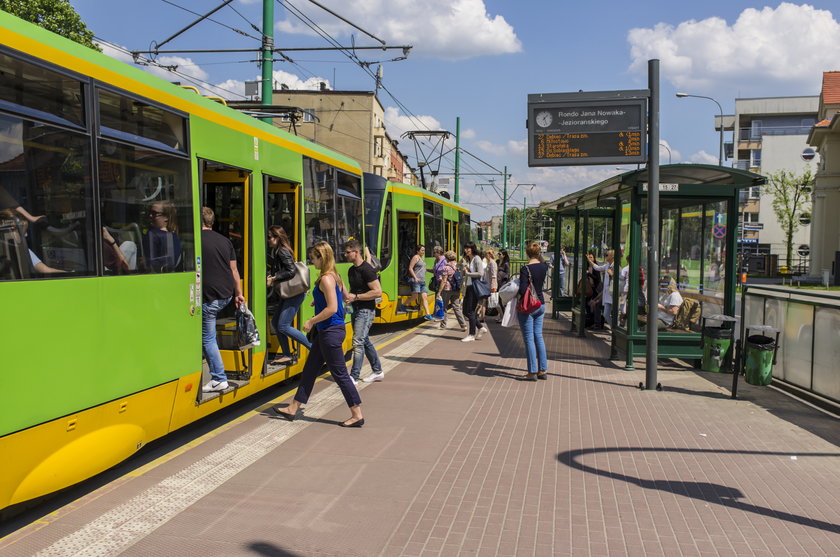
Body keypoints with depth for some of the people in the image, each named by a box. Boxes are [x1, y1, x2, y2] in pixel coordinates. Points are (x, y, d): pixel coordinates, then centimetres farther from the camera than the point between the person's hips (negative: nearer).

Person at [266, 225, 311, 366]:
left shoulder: (282, 251, -13)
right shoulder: (276, 251, 16)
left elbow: (291, 271, -22)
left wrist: (274, 278, -15)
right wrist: (271, 277, 1)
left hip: (295, 293, -10)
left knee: (283, 326, -10)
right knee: (275, 322, 11)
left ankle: (314, 348, -3)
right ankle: (287, 355, 16)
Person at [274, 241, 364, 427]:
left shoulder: (326, 279, -18)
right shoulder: (335, 277, 10)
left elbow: (332, 308, -25)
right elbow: (345, 296, 20)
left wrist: (311, 321, -15)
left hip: (330, 332, -10)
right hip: (326, 331, 10)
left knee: (339, 374, -3)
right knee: (309, 370, 16)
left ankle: (357, 415, 5)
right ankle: (293, 409, 25)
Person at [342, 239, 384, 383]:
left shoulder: (367, 269, -17)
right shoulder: (351, 270, 12)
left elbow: (378, 292, -22)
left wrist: (356, 297, -20)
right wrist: (347, 295, 4)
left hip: (366, 310, -10)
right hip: (356, 310, 10)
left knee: (358, 342, -11)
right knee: (365, 341, 15)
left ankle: (353, 377, -8)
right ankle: (377, 372, 26)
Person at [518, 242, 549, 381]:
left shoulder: (526, 268, -17)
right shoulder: (544, 266, 2)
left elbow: (522, 290, -21)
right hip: (541, 304, 6)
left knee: (529, 339, 0)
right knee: (539, 336, 13)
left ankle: (532, 372, 4)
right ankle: (543, 370, 15)